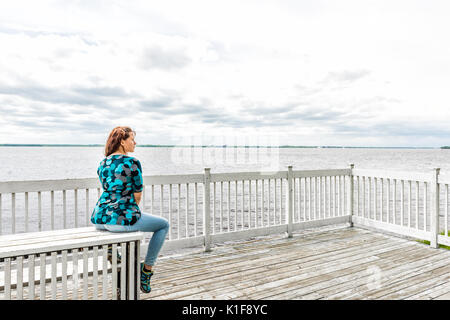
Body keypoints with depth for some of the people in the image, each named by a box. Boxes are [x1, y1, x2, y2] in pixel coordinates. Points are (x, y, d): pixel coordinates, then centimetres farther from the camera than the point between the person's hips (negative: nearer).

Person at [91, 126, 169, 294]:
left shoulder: (103, 163, 12)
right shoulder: (132, 162, -10)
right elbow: (137, 195, -4)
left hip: (99, 219, 7)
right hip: (122, 219, -7)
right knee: (163, 225, 15)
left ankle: (111, 252, 32)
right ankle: (146, 270, 16)